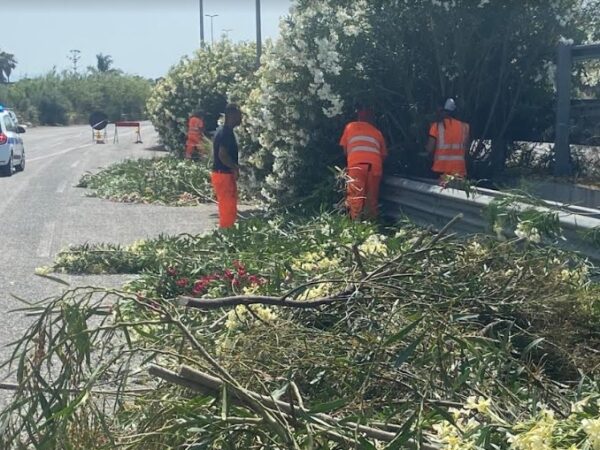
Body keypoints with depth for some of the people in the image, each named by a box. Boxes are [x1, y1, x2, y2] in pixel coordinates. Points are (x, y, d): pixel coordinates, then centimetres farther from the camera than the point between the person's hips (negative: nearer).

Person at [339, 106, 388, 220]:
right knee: (372, 199, 9)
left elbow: (345, 150, 29)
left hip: (356, 164, -2)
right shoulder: (377, 132, 29)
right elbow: (383, 155, 25)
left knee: (355, 198, -3)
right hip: (375, 165, 2)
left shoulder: (350, 126, 26)